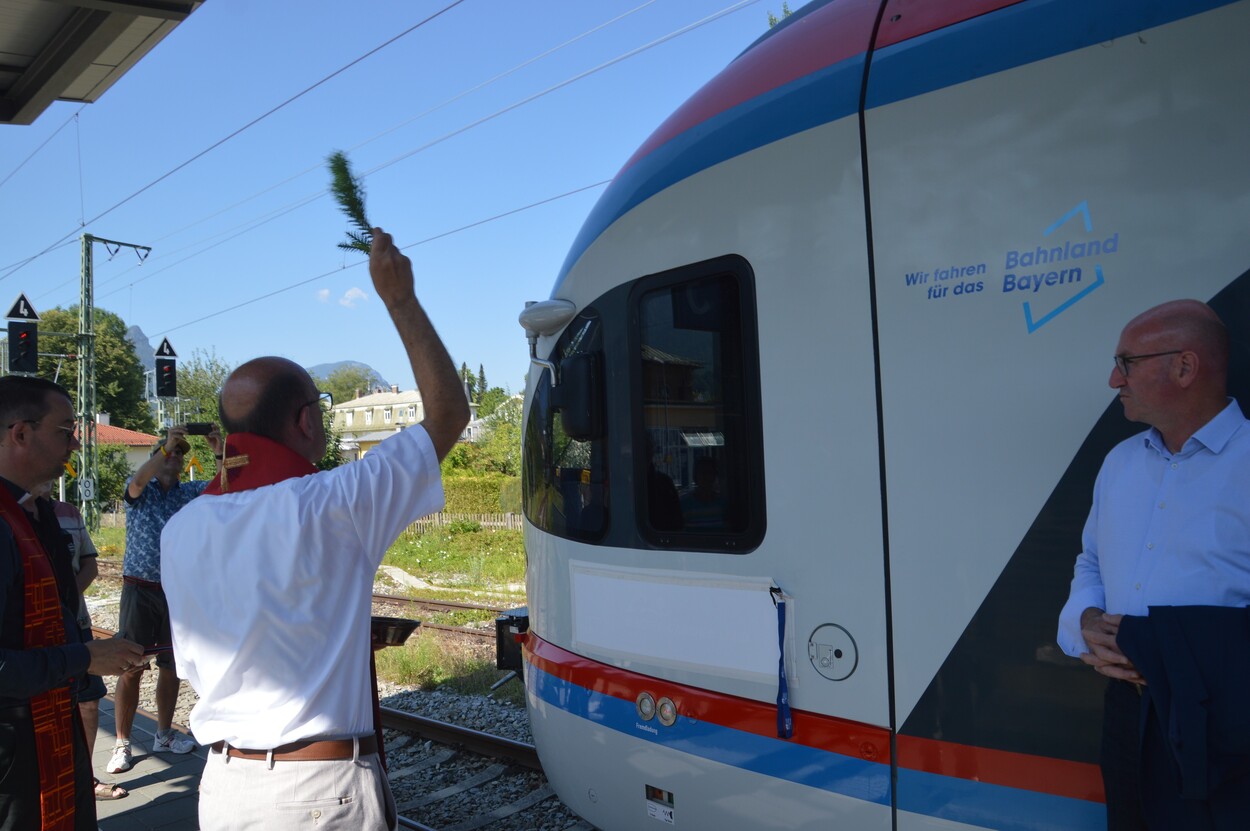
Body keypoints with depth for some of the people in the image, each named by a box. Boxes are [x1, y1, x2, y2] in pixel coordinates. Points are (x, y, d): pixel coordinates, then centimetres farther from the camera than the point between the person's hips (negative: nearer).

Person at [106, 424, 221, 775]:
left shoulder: (191, 492, 7)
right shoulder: (141, 491, 0)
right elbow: (136, 481, -24)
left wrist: (221, 453, -23)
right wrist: (166, 446, -34)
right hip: (140, 589, -3)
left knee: (172, 666, 11)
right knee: (131, 668, -3)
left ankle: (164, 734, 25)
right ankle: (122, 744, 7)